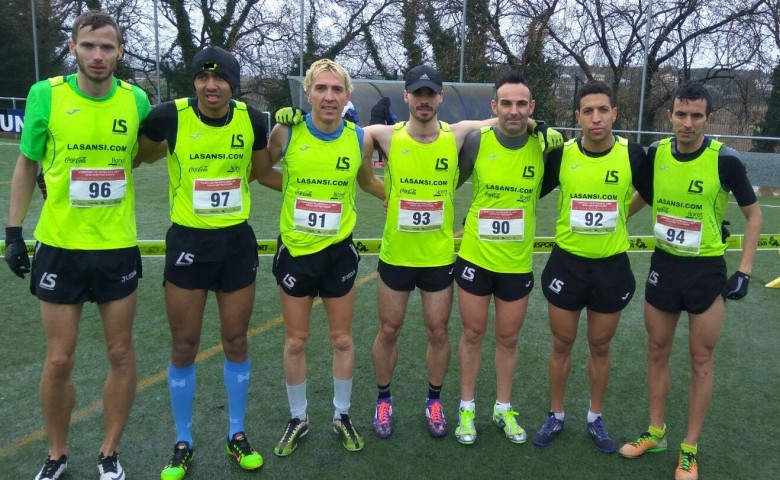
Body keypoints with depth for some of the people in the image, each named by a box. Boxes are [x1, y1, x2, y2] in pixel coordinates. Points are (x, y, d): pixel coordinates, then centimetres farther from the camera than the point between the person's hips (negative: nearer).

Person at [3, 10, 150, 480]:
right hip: (59, 247, -1)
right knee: (60, 359, 6)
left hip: (118, 247, 1)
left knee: (121, 353, 8)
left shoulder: (136, 99, -3)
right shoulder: (46, 94, -6)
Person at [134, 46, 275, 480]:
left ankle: (238, 435, 31)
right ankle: (183, 444, 28)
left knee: (236, 342, 12)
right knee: (184, 347, 8)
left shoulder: (253, 120, -5)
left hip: (237, 242, 2)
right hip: (188, 242, -1)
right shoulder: (169, 116, -12)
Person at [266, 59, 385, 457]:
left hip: (339, 250, 1)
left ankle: (342, 416, 32)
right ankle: (298, 419, 30)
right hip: (294, 250, -1)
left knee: (342, 339, 11)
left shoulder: (361, 139, -6)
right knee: (295, 341, 10)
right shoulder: (285, 133, -11)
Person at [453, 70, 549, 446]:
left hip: (517, 262, 1)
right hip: (475, 257, -1)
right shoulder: (476, 141, -11)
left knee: (508, 338, 14)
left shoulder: (543, 146, -7)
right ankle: (467, 409, 29)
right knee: (472, 334, 11)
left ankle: (503, 408, 33)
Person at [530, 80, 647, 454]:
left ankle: (595, 418, 32)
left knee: (600, 347, 13)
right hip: (566, 263, 0)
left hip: (612, 266, 0)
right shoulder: (561, 155, -9)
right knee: (562, 344, 11)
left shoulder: (633, 155, -10)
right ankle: (556, 416, 29)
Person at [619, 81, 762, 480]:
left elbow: (753, 214, -4)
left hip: (707, 270, -3)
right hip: (663, 264, 4)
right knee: (657, 351, 12)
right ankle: (655, 432, 29)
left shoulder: (725, 159, -14)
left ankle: (690, 448, 20)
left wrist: (744, 271, -8)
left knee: (701, 359, 6)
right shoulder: (655, 153, -4)